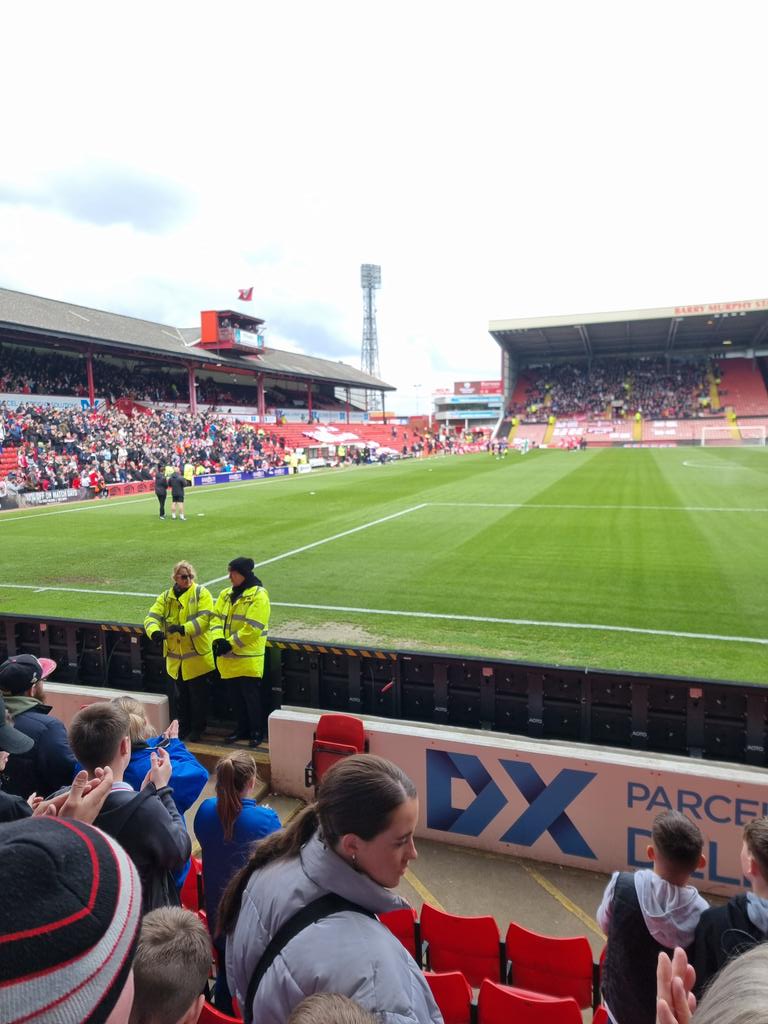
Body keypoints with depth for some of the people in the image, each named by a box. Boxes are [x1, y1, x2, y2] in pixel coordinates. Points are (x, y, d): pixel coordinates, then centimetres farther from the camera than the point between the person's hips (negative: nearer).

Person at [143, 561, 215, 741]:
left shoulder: (202, 593, -8)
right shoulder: (166, 597, 6)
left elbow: (205, 618, -19)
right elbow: (152, 616, -3)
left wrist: (184, 628, -31)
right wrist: (154, 631, -24)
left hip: (198, 657, -4)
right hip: (175, 658, 5)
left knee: (198, 696, 7)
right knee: (179, 696, 18)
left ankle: (198, 727, 25)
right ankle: (184, 726, 35)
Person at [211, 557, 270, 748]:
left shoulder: (258, 596, -13)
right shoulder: (226, 594, 11)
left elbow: (252, 628, -19)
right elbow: (216, 617, 7)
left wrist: (230, 643, -17)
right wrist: (218, 639, -11)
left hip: (248, 658, -7)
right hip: (229, 658, 7)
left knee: (251, 696, 1)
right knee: (235, 696, 15)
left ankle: (257, 732, 16)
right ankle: (242, 729, 30)